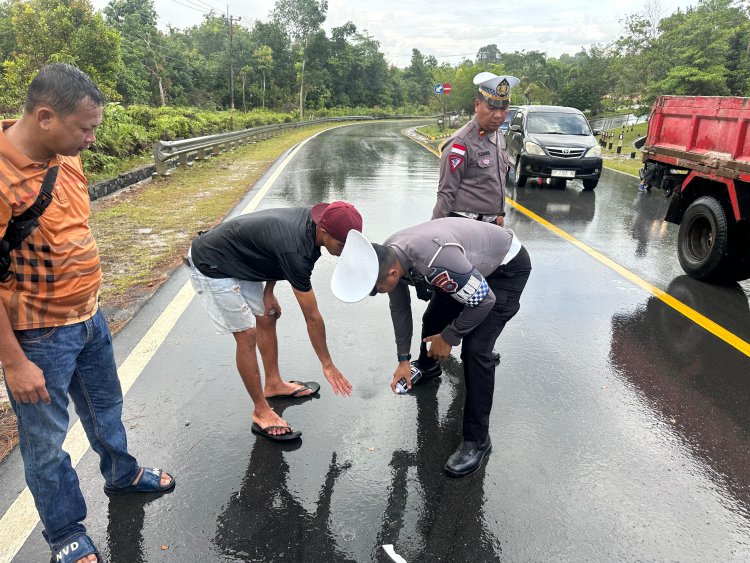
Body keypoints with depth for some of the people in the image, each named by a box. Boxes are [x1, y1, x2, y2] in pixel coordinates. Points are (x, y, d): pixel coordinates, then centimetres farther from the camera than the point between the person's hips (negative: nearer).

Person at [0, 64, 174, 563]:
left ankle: (122, 474, 51)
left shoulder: (66, 157, -2)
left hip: (89, 317, 7)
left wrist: (90, 306, 16)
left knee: (106, 407, 26)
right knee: (47, 440, 13)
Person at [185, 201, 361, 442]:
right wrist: (327, 365, -15)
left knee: (267, 318, 14)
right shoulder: (295, 250, -35)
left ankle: (274, 384, 31)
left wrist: (268, 292, 2)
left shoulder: (311, 219, -10)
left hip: (239, 262, 9)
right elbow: (312, 317, -25)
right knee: (247, 335, -9)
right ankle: (261, 413, 4)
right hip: (210, 267, -9)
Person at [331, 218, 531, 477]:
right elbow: (399, 306, 0)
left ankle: (477, 439, -2)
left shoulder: (434, 260, -44)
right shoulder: (386, 258, -17)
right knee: (433, 320, 21)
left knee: (475, 349, -18)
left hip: (507, 267, -8)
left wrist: (449, 338, -17)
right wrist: (403, 359, 5)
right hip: (469, 264, 8)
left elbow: (484, 300, -30)